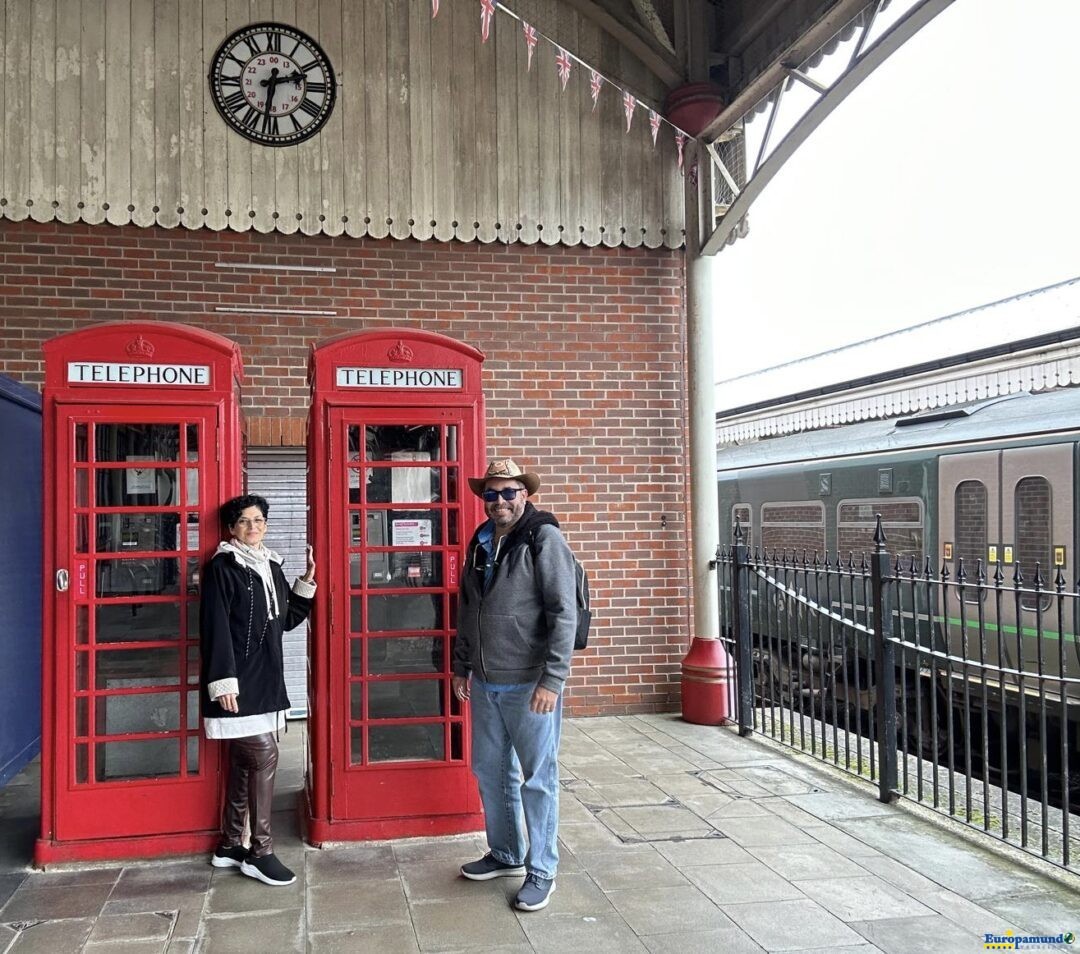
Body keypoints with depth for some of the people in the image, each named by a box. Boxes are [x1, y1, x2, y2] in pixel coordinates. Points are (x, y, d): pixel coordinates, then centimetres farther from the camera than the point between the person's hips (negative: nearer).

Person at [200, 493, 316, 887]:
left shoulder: (271, 566, 14)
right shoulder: (222, 567, -9)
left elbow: (286, 619, 20)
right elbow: (216, 628, -15)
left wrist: (307, 582, 9)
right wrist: (223, 680, -20)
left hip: (265, 682, 8)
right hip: (238, 683, -8)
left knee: (244, 763, 13)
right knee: (264, 756, -10)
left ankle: (230, 846, 23)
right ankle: (260, 852, -1)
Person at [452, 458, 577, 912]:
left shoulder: (545, 539, -11)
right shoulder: (479, 543, 10)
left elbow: (564, 614, -15)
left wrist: (552, 679, -19)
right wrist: (461, 666, 18)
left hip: (530, 683, -7)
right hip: (486, 683, 7)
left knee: (537, 778, 3)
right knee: (491, 771, 16)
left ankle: (541, 871, 17)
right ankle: (506, 855, 33)